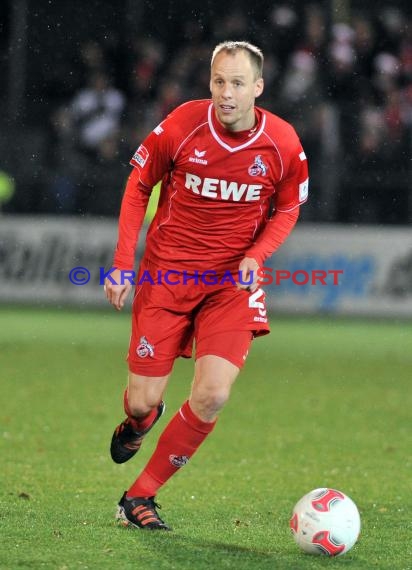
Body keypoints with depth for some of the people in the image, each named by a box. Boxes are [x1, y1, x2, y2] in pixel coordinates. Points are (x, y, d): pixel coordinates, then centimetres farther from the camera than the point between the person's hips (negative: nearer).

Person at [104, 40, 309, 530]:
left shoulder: (283, 145, -9)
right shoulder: (182, 126, -12)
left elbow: (287, 210, 9)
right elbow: (138, 186, 3)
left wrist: (255, 255, -10)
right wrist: (123, 263, -3)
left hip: (232, 280, 1)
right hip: (167, 270, -1)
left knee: (212, 396, -16)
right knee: (143, 400, -2)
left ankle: (140, 495, 1)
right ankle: (138, 420, 40)